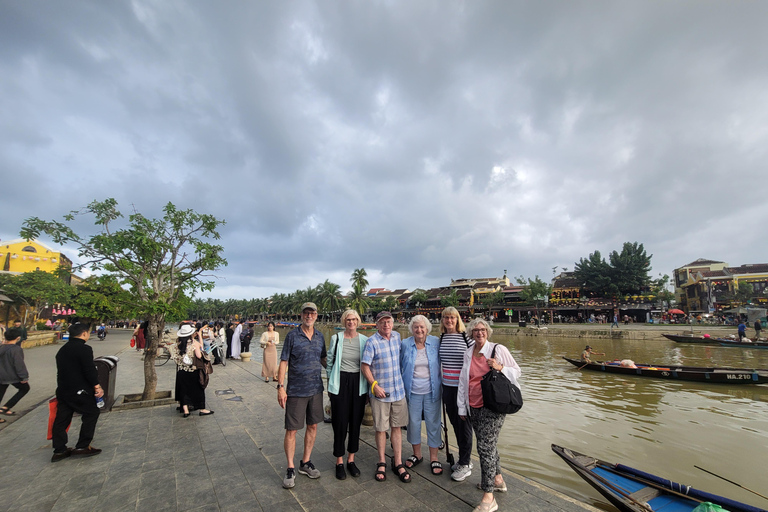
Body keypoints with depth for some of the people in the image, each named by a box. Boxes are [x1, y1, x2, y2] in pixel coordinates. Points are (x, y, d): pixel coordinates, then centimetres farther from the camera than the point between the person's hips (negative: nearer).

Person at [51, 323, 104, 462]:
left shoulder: (62, 350, 12)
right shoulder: (84, 349, -16)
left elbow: (62, 370, 18)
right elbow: (90, 370, -19)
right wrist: (97, 386, -11)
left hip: (62, 390, 8)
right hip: (79, 391, -8)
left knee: (61, 419, 13)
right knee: (91, 413, 5)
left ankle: (59, 450, 19)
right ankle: (82, 446, 7)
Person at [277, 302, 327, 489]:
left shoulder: (320, 337, 4)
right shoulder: (292, 336, -8)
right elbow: (284, 362, -8)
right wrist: (280, 387, -13)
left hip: (316, 389, 5)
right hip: (296, 391, -4)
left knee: (312, 426, 14)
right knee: (291, 430, 3)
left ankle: (305, 463, 31)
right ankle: (290, 469, 21)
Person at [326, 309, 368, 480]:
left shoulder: (364, 340, 1)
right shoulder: (336, 338, -3)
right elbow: (330, 362, 5)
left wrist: (368, 386, 7)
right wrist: (330, 385, 6)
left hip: (358, 384, 2)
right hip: (340, 383, -2)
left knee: (356, 422, 10)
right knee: (340, 422, 4)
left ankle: (351, 460, 28)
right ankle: (339, 461, 22)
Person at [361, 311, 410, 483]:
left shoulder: (397, 336, 3)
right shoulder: (372, 341, -13)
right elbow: (365, 366, -12)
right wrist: (374, 385, -17)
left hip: (398, 391, 4)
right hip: (380, 392, -4)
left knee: (397, 427, 11)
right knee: (381, 429, 8)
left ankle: (398, 463, 23)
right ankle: (382, 463, 26)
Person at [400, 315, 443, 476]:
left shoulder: (436, 342, -5)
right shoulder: (405, 344, -3)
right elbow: (399, 366, 7)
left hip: (432, 390, -1)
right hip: (413, 391, 1)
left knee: (433, 423, 7)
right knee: (413, 422, 12)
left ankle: (434, 458, 24)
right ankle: (417, 454, 33)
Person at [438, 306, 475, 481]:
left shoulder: (466, 337, -10)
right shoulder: (441, 338, 6)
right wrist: (440, 380, 17)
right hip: (447, 386, 5)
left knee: (464, 424, 4)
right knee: (455, 423, 15)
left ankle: (465, 464, 19)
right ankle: (464, 458, 32)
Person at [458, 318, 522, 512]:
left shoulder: (498, 349, -6)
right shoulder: (468, 353, 7)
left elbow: (516, 372, 1)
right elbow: (463, 381, 12)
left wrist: (500, 367, -19)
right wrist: (462, 407, 14)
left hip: (492, 406, -5)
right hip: (473, 407, 5)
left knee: (485, 445, -7)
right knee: (488, 444, 17)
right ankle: (498, 479, 39)